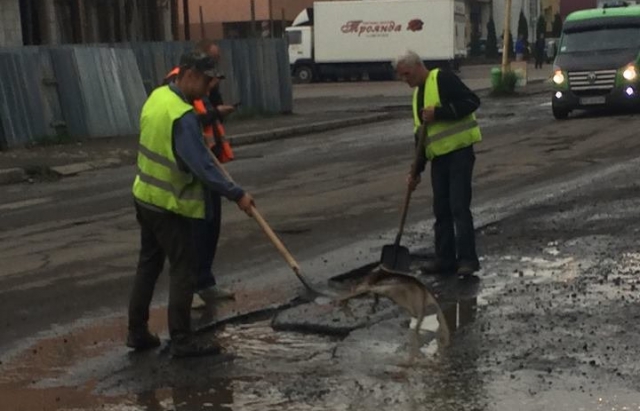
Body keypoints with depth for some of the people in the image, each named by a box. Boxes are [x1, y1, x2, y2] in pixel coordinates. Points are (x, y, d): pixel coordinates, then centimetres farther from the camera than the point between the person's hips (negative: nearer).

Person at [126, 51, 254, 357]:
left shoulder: (157, 96, 3)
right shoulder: (183, 116, -25)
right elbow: (202, 166, -29)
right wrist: (236, 195, -24)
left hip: (146, 197, 9)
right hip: (169, 205, -9)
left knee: (149, 264, 17)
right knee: (183, 270, 0)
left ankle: (137, 332, 23)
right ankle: (181, 341, 6)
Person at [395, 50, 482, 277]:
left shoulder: (443, 79, -8)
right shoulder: (418, 94, 18)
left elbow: (472, 101, -18)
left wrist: (439, 112, -20)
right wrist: (416, 171, 18)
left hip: (459, 151, -8)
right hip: (438, 156, 9)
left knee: (459, 207, -10)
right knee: (441, 209, 9)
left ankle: (467, 258, -6)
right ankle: (445, 258, 15)